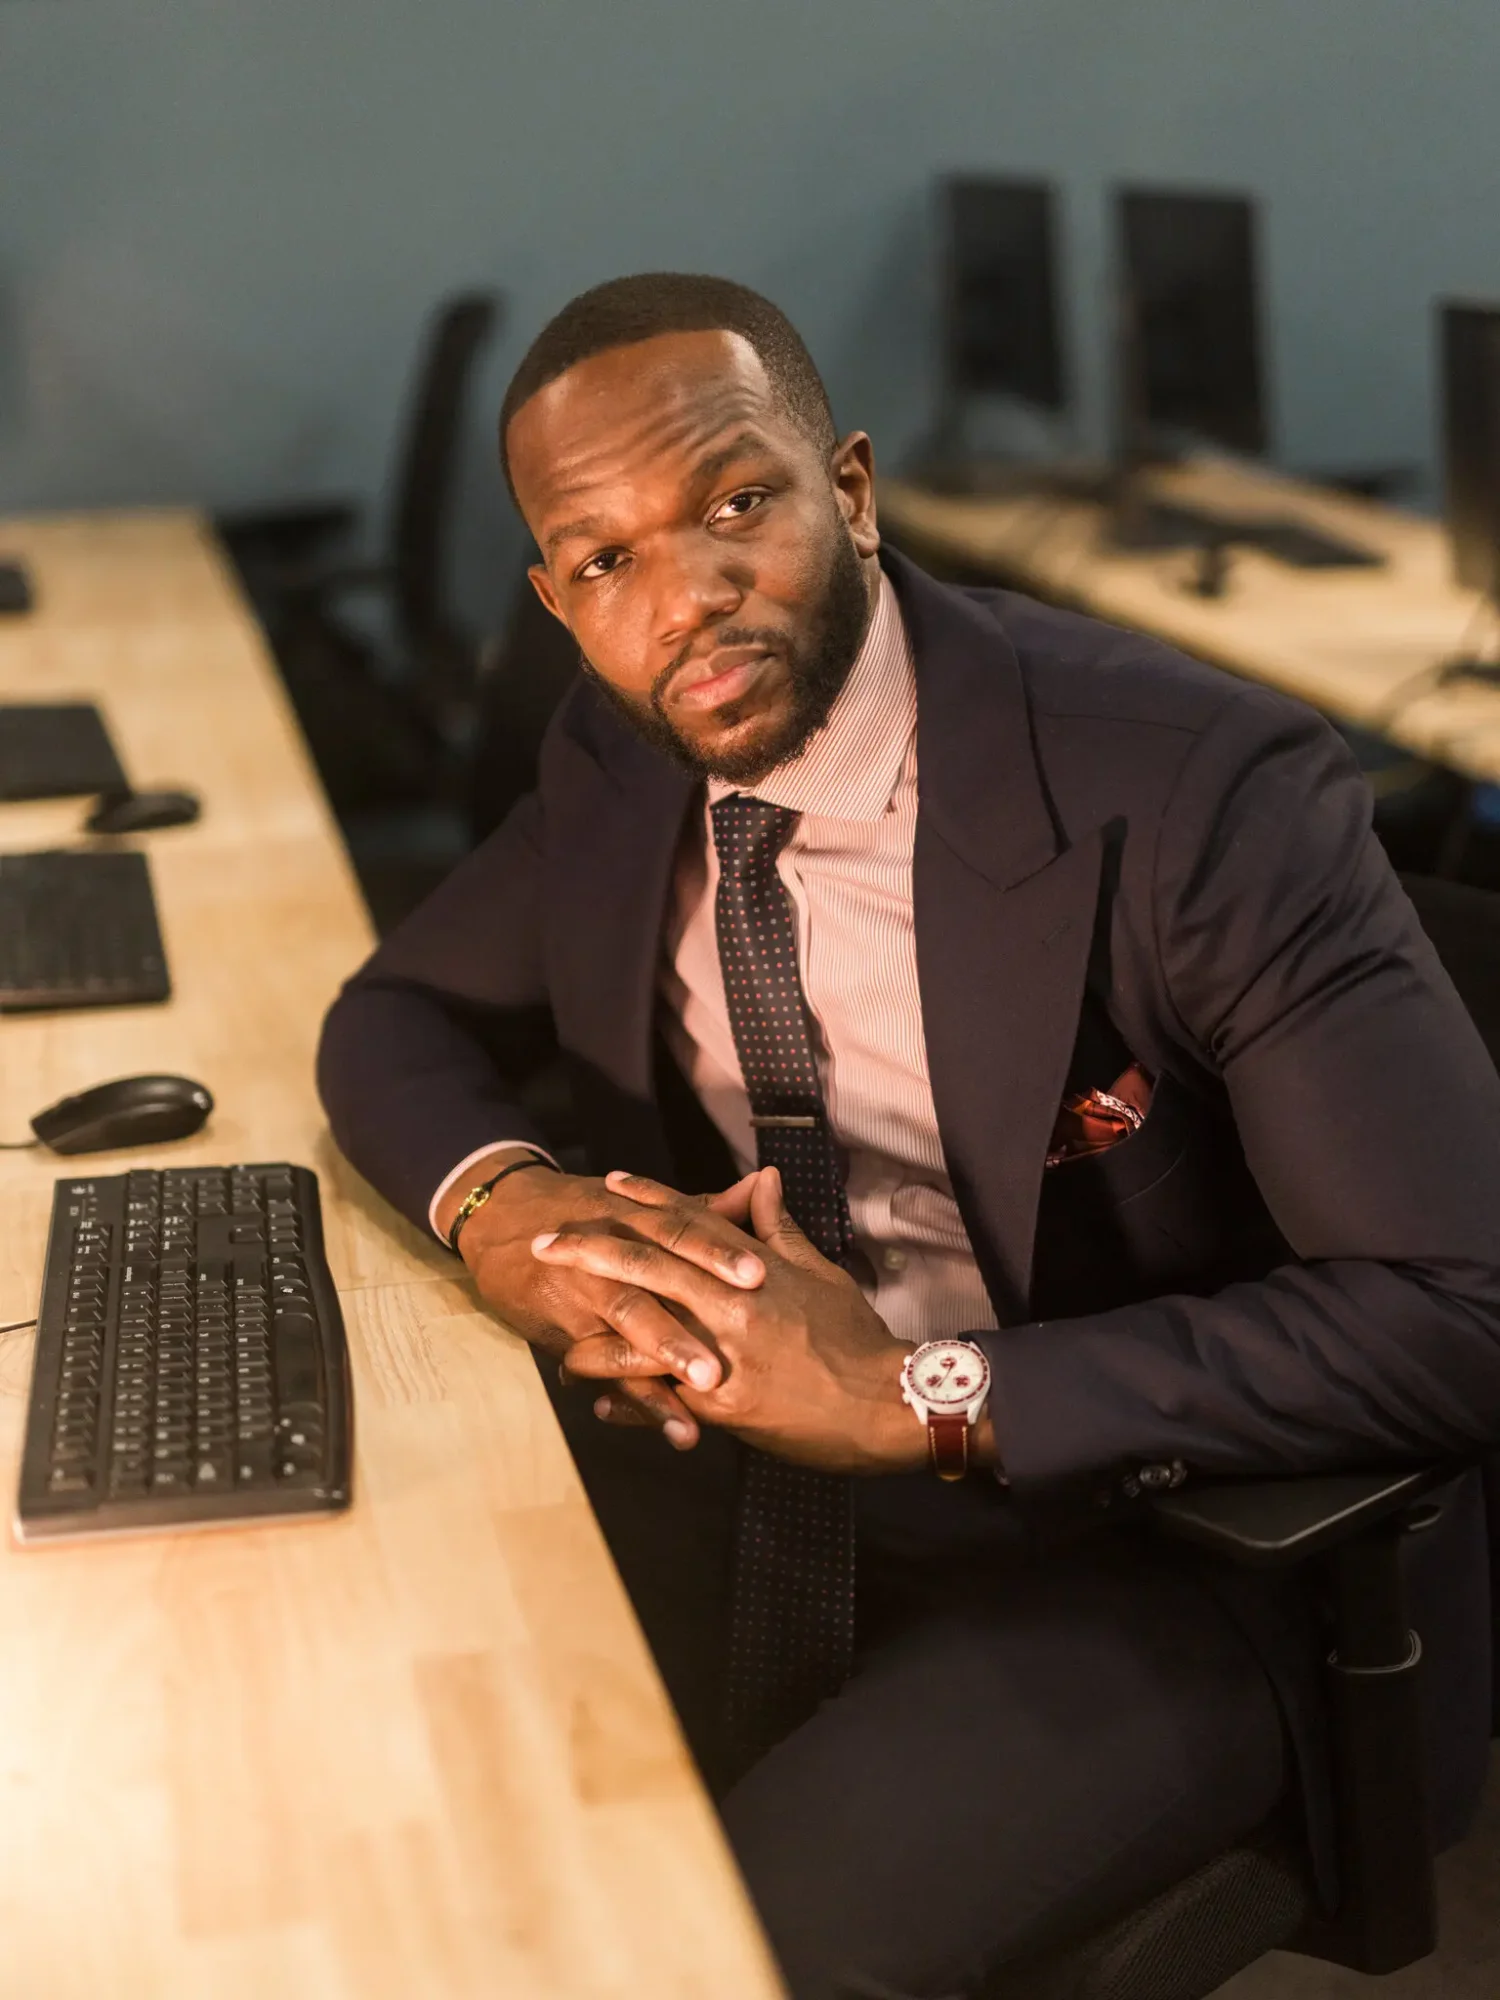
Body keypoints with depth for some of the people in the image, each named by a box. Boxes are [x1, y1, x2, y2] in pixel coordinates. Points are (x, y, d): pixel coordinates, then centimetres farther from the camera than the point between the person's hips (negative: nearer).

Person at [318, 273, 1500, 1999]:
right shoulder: (621, 764, -2)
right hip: (749, 1450, 6)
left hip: (1155, 1539, -5)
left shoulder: (1198, 792, -21)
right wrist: (499, 1205, -12)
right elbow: (397, 1015, 13)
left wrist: (922, 1394, -27)